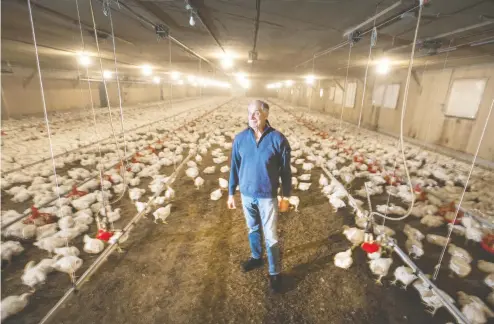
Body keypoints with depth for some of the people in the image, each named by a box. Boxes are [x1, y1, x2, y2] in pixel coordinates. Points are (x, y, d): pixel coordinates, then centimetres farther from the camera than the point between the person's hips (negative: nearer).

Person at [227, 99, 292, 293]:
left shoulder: (278, 139, -14)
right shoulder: (240, 138, -6)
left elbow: (286, 171, -6)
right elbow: (234, 167, 2)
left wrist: (286, 196, -2)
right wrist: (231, 193, 5)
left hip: (268, 196, -3)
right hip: (246, 194, 3)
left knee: (271, 236, 6)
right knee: (253, 229, 22)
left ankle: (275, 272, 27)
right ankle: (256, 257, 46)